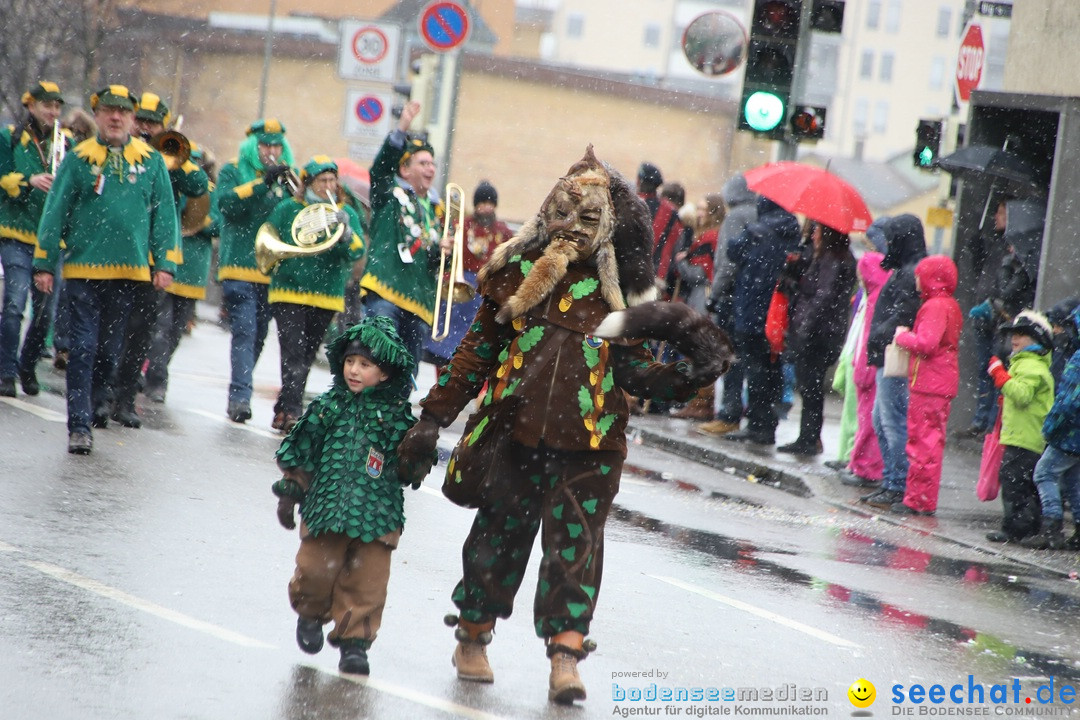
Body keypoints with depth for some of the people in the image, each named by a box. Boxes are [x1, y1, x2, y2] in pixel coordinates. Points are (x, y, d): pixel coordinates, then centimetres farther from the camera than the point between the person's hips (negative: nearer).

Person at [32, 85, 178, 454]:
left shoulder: (151, 161, 7)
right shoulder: (78, 159, 3)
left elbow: (164, 214, 9)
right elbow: (55, 213, 4)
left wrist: (165, 263, 1)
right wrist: (44, 264, 1)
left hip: (128, 271, 2)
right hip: (83, 269, -2)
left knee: (110, 350, 11)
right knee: (83, 347, -7)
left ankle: (87, 408, 27)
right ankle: (79, 425, -8)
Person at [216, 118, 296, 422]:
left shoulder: (284, 177, 15)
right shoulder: (233, 171, 5)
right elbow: (226, 202, -15)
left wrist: (294, 190, -15)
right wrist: (262, 183, -24)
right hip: (240, 266, -4)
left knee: (258, 336, 10)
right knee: (244, 331, -15)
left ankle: (239, 395, 22)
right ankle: (240, 395, -21)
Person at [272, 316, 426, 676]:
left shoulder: (398, 415, 0)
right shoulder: (329, 406, 2)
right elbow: (299, 451, 9)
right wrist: (290, 491, 8)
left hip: (377, 513, 0)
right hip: (326, 508, 0)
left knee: (366, 581, 0)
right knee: (316, 571, 1)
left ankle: (354, 640, 14)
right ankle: (311, 613, 31)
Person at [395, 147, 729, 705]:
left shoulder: (618, 291, 6)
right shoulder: (517, 273, 8)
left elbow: (632, 366, 9)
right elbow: (476, 351, 12)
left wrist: (678, 377, -12)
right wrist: (433, 418, 10)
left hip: (587, 441, -1)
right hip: (515, 430, 1)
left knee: (576, 541, -9)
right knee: (500, 534, 9)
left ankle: (565, 658, -10)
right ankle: (472, 638, 27)